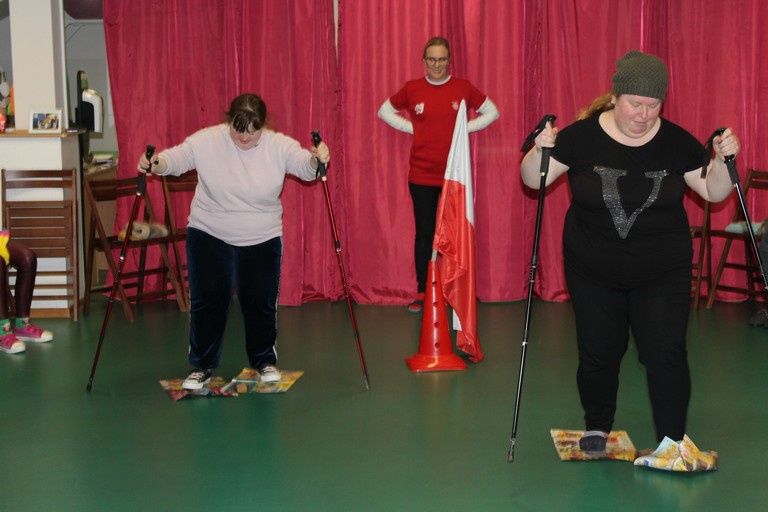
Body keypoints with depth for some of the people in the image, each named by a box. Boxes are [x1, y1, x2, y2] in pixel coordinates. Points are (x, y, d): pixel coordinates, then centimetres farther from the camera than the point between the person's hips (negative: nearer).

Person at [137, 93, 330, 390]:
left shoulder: (279, 146, -11)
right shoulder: (207, 141, -12)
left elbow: (306, 167, -21)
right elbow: (176, 158, -15)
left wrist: (317, 159, -45)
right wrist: (154, 164, -37)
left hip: (262, 240, 0)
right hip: (209, 236, 0)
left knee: (261, 303, 6)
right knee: (207, 302, 2)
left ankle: (265, 361, 26)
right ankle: (202, 366, 16)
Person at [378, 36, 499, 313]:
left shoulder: (463, 88, 1)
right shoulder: (412, 89, 1)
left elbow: (492, 112, 11)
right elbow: (384, 111, 14)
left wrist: (466, 127, -2)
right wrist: (411, 127, 0)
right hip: (421, 175, 0)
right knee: (424, 233, 5)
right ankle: (422, 293, 13)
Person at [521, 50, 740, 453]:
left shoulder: (676, 142, -6)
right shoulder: (582, 136, -10)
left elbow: (713, 192, 2)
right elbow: (533, 180, -6)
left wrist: (723, 160, -17)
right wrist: (539, 150, -26)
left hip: (662, 273, 0)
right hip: (593, 273, 0)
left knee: (665, 353, -5)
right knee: (598, 354, 10)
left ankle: (672, 442, 9)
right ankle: (597, 428, 33)